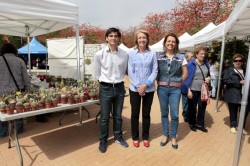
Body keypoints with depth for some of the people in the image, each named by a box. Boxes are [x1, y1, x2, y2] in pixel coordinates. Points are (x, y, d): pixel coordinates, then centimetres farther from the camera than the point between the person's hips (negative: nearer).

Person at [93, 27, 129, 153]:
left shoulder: (124, 55, -3)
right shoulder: (99, 54, -8)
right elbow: (97, 74, 2)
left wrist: (118, 80, 10)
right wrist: (105, 82, 7)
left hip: (119, 88, 2)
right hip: (105, 88, -2)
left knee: (118, 116, 17)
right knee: (105, 117, 9)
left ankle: (118, 137, 37)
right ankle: (103, 141, 28)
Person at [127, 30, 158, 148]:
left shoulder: (152, 54, 1)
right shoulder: (131, 53, 0)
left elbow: (155, 71, -2)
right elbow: (130, 72, -3)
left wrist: (145, 85, -13)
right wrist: (138, 86, -11)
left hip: (149, 89, 1)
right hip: (134, 88, 0)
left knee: (146, 114, 11)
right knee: (135, 113, 9)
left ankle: (145, 137, 28)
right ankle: (135, 137, 26)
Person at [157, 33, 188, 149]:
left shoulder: (180, 57, 1)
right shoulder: (159, 57, 3)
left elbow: (185, 73, 7)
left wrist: (178, 83, 2)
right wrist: (159, 82, 0)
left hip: (175, 89, -1)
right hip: (162, 88, 1)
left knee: (174, 114, 0)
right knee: (164, 113, 10)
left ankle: (173, 137, 21)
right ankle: (165, 135, 27)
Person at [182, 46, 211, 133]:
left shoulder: (206, 64, 6)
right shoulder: (191, 64, -10)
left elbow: (208, 74, 20)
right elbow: (187, 77, -11)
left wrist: (208, 78, -5)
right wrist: (188, 90, -16)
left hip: (203, 90, 5)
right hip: (193, 90, -4)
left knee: (202, 107, 9)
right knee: (192, 108, 9)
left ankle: (200, 124, 26)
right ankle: (192, 124, 26)